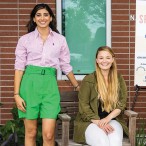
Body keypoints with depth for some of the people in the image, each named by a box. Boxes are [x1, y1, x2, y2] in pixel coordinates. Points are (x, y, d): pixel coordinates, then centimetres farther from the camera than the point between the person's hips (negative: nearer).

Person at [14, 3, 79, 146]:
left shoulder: (60, 39, 10)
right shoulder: (25, 39, 6)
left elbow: (66, 66, 19)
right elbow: (19, 67, 2)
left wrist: (78, 87, 24)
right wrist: (16, 94, -5)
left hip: (49, 84, 1)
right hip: (30, 83, 0)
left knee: (48, 134, -9)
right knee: (30, 133, 3)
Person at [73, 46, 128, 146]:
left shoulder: (118, 79, 11)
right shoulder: (88, 80, 1)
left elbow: (122, 102, 7)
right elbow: (83, 106, -2)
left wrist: (107, 118, -10)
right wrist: (98, 122, -16)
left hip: (112, 120, 2)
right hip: (90, 122, -2)